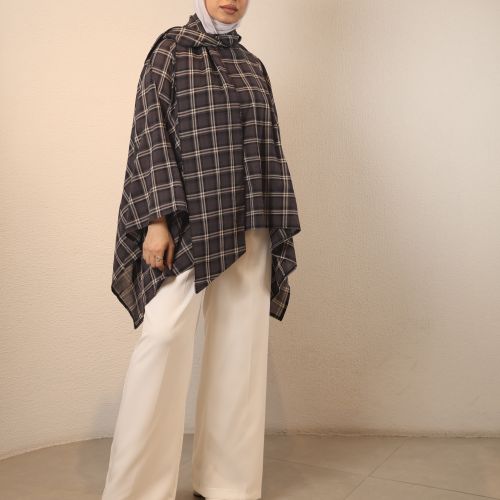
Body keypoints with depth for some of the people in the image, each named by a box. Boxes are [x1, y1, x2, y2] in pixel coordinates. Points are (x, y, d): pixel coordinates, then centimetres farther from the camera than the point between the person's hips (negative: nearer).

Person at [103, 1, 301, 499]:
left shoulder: (253, 65, 18)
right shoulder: (171, 48, 5)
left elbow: (269, 147, 15)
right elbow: (150, 134, -5)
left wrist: (278, 230, 8)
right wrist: (157, 217, -15)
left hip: (247, 228, 5)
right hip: (188, 222, -4)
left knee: (239, 347, 4)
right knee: (164, 335, -10)